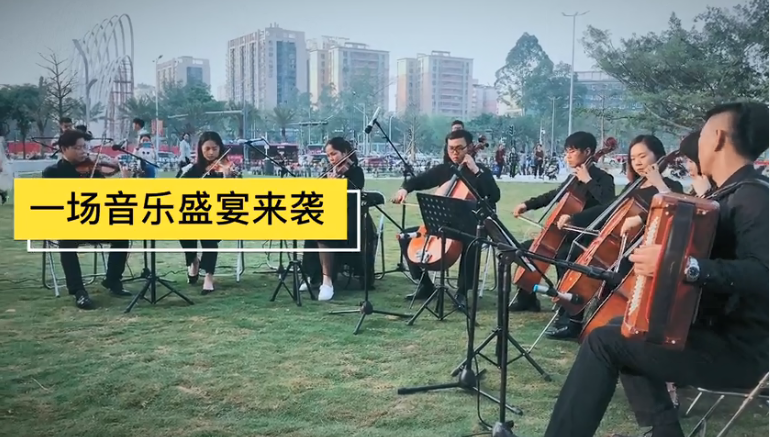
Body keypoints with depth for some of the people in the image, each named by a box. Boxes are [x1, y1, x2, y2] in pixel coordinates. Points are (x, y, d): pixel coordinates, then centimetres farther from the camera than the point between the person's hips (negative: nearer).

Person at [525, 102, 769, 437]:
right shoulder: (737, 193, 10)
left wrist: (685, 266, -41)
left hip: (739, 351, -10)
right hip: (720, 333, 10)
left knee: (604, 341, -12)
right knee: (622, 329, 18)